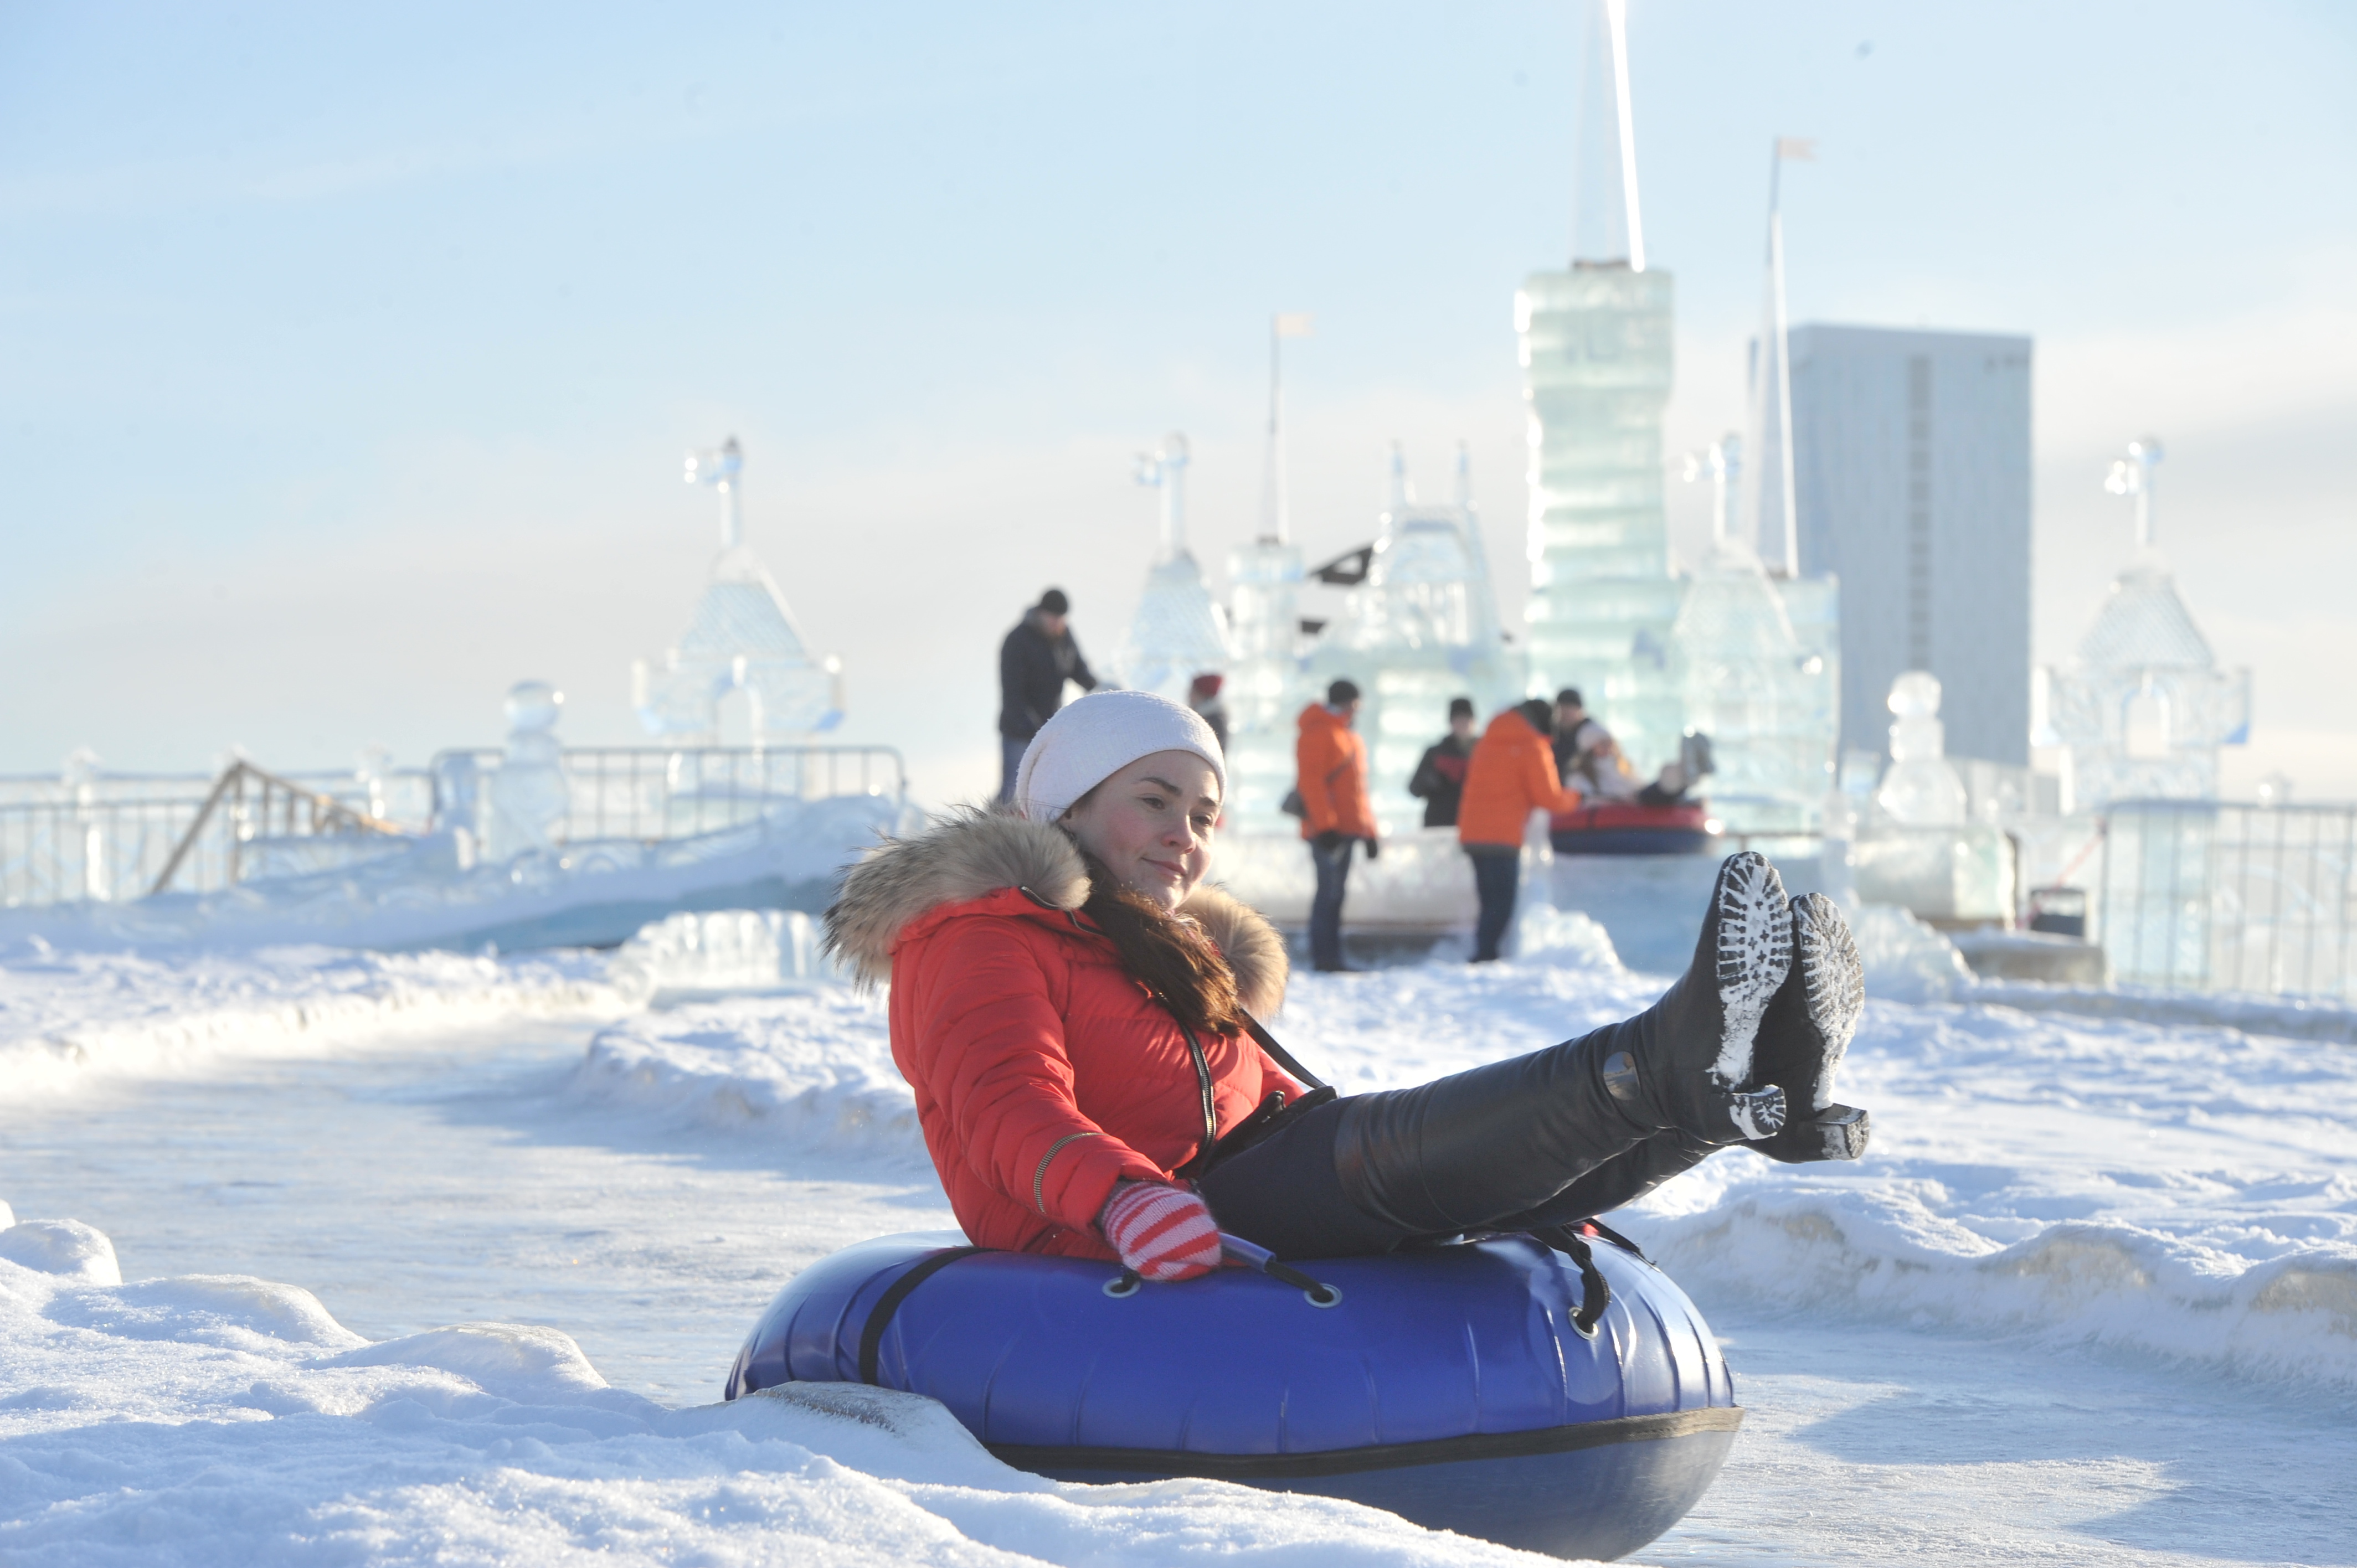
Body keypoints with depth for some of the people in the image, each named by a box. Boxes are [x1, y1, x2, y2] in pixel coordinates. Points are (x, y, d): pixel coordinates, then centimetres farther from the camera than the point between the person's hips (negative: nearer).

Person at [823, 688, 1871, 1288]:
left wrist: (1532, 1201, 17)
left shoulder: (1192, 963, 35)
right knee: (1384, 1141, -31)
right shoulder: (981, 942, 6)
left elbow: (1285, 1115, 29)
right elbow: (1009, 1110, -13)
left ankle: (1757, 1092, -37)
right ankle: (1681, 1059, -51)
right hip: (1112, 1256, -9)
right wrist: (1122, 1196, -37)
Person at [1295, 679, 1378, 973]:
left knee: (1335, 893, 9)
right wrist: (1325, 825, -21)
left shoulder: (1352, 740, 21)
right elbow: (1311, 781, -16)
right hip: (1327, 830, -9)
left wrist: (1369, 832, 20)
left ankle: (1331, 959, 10)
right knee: (1330, 891, -11)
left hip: (1347, 829, 9)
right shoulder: (1318, 733, -8)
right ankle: (1324, 958, -11)